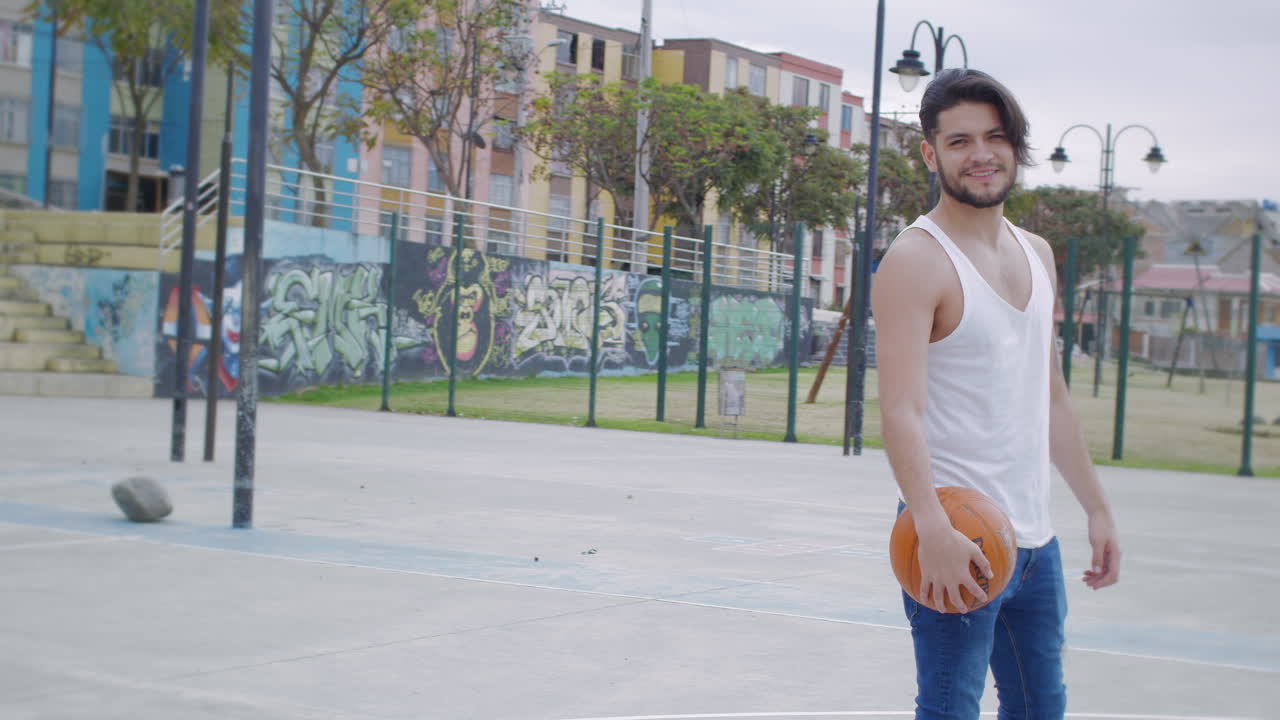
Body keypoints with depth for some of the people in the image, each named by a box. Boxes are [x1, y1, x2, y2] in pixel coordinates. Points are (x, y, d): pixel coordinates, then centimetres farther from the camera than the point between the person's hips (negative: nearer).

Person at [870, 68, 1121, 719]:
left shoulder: (1037, 254, 14)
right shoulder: (916, 260, -12)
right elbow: (901, 410, -22)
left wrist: (1096, 507, 19)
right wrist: (932, 529, -34)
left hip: (1035, 538, 8)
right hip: (958, 540, -8)